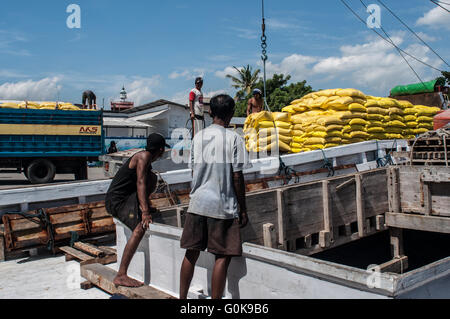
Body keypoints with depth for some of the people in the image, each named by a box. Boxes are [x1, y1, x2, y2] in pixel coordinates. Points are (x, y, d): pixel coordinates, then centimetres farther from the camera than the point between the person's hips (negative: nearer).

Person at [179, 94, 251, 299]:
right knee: (223, 257, 3)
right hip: (223, 206, -5)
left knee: (191, 253, 15)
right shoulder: (234, 139, -8)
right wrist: (243, 209, -2)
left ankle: (182, 297, 24)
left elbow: (194, 172, 11)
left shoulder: (198, 137, 7)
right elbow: (237, 177, -9)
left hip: (197, 203, 5)